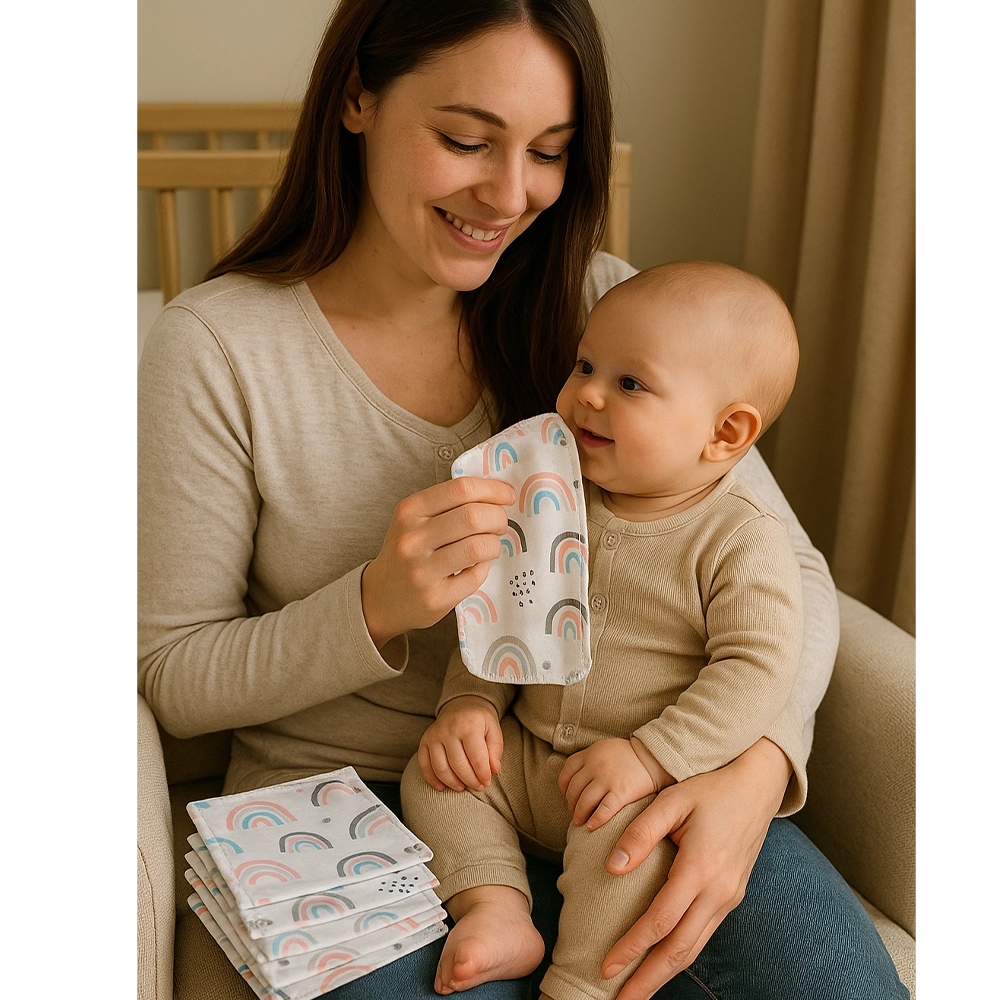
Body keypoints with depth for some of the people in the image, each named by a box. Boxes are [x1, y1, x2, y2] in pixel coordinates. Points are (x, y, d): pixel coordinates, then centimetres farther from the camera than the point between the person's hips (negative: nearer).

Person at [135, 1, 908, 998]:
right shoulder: (216, 348, -10)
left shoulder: (600, 307, -2)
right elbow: (172, 678, -5)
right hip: (347, 794, -2)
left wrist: (754, 769, -22)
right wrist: (373, 609, -23)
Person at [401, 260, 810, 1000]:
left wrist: (651, 757, -28)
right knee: (433, 774, -7)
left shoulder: (743, 542, -14)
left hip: (662, 778, -5)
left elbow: (755, 670, -20)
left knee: (626, 827, -33)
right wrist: (470, 702, -4)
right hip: (528, 758, 6)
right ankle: (496, 909, -11)